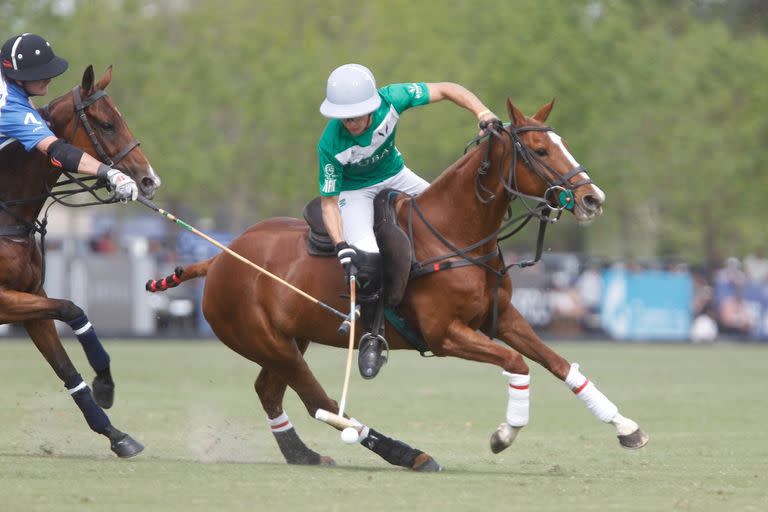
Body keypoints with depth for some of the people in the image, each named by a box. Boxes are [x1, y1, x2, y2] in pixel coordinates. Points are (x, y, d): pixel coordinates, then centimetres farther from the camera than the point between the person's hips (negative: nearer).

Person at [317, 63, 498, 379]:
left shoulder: (390, 99, -29)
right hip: (355, 191, -4)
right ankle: (372, 336, -2)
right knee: (365, 259, -25)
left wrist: (481, 112, -32)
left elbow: (446, 90, -17)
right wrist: (341, 246, -36)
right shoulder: (331, 144, -33)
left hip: (395, 175, 4)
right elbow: (329, 202, -23)